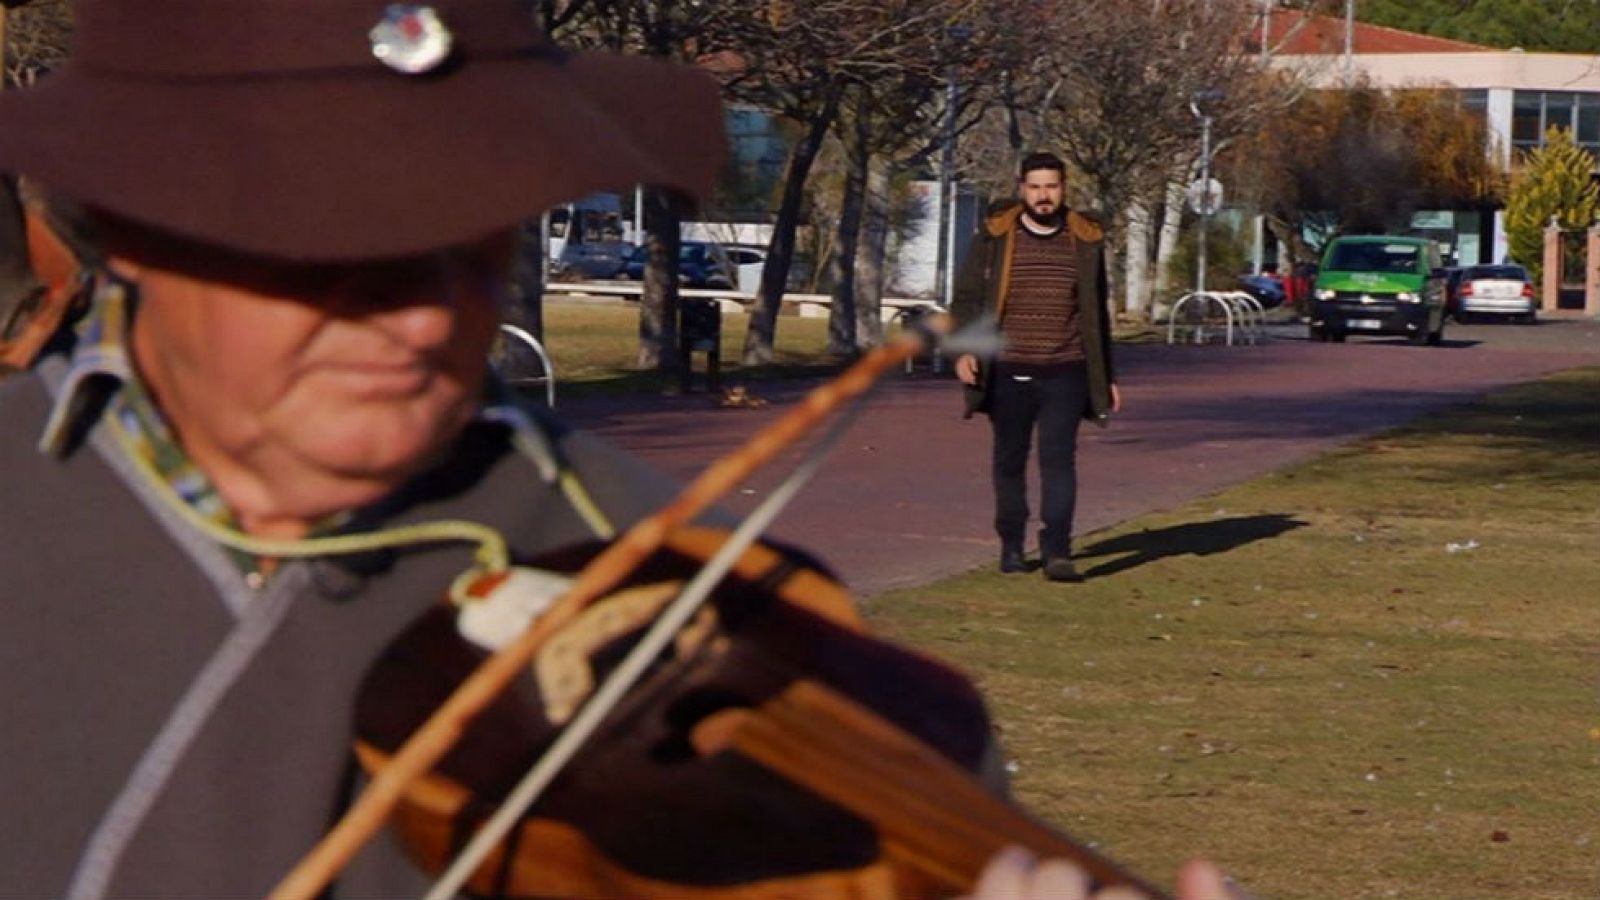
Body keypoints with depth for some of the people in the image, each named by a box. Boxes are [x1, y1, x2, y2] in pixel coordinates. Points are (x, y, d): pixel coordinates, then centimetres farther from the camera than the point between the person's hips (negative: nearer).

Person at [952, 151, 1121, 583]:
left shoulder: (1085, 240, 7)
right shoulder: (995, 236, 2)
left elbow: (1097, 314, 16)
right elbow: (967, 297, 4)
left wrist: (1107, 376, 16)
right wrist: (964, 349, -12)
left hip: (1065, 373, 0)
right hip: (1008, 372, 0)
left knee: (1059, 457, -11)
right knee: (1009, 461, 8)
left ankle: (1056, 551, -14)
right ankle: (1012, 547, 20)